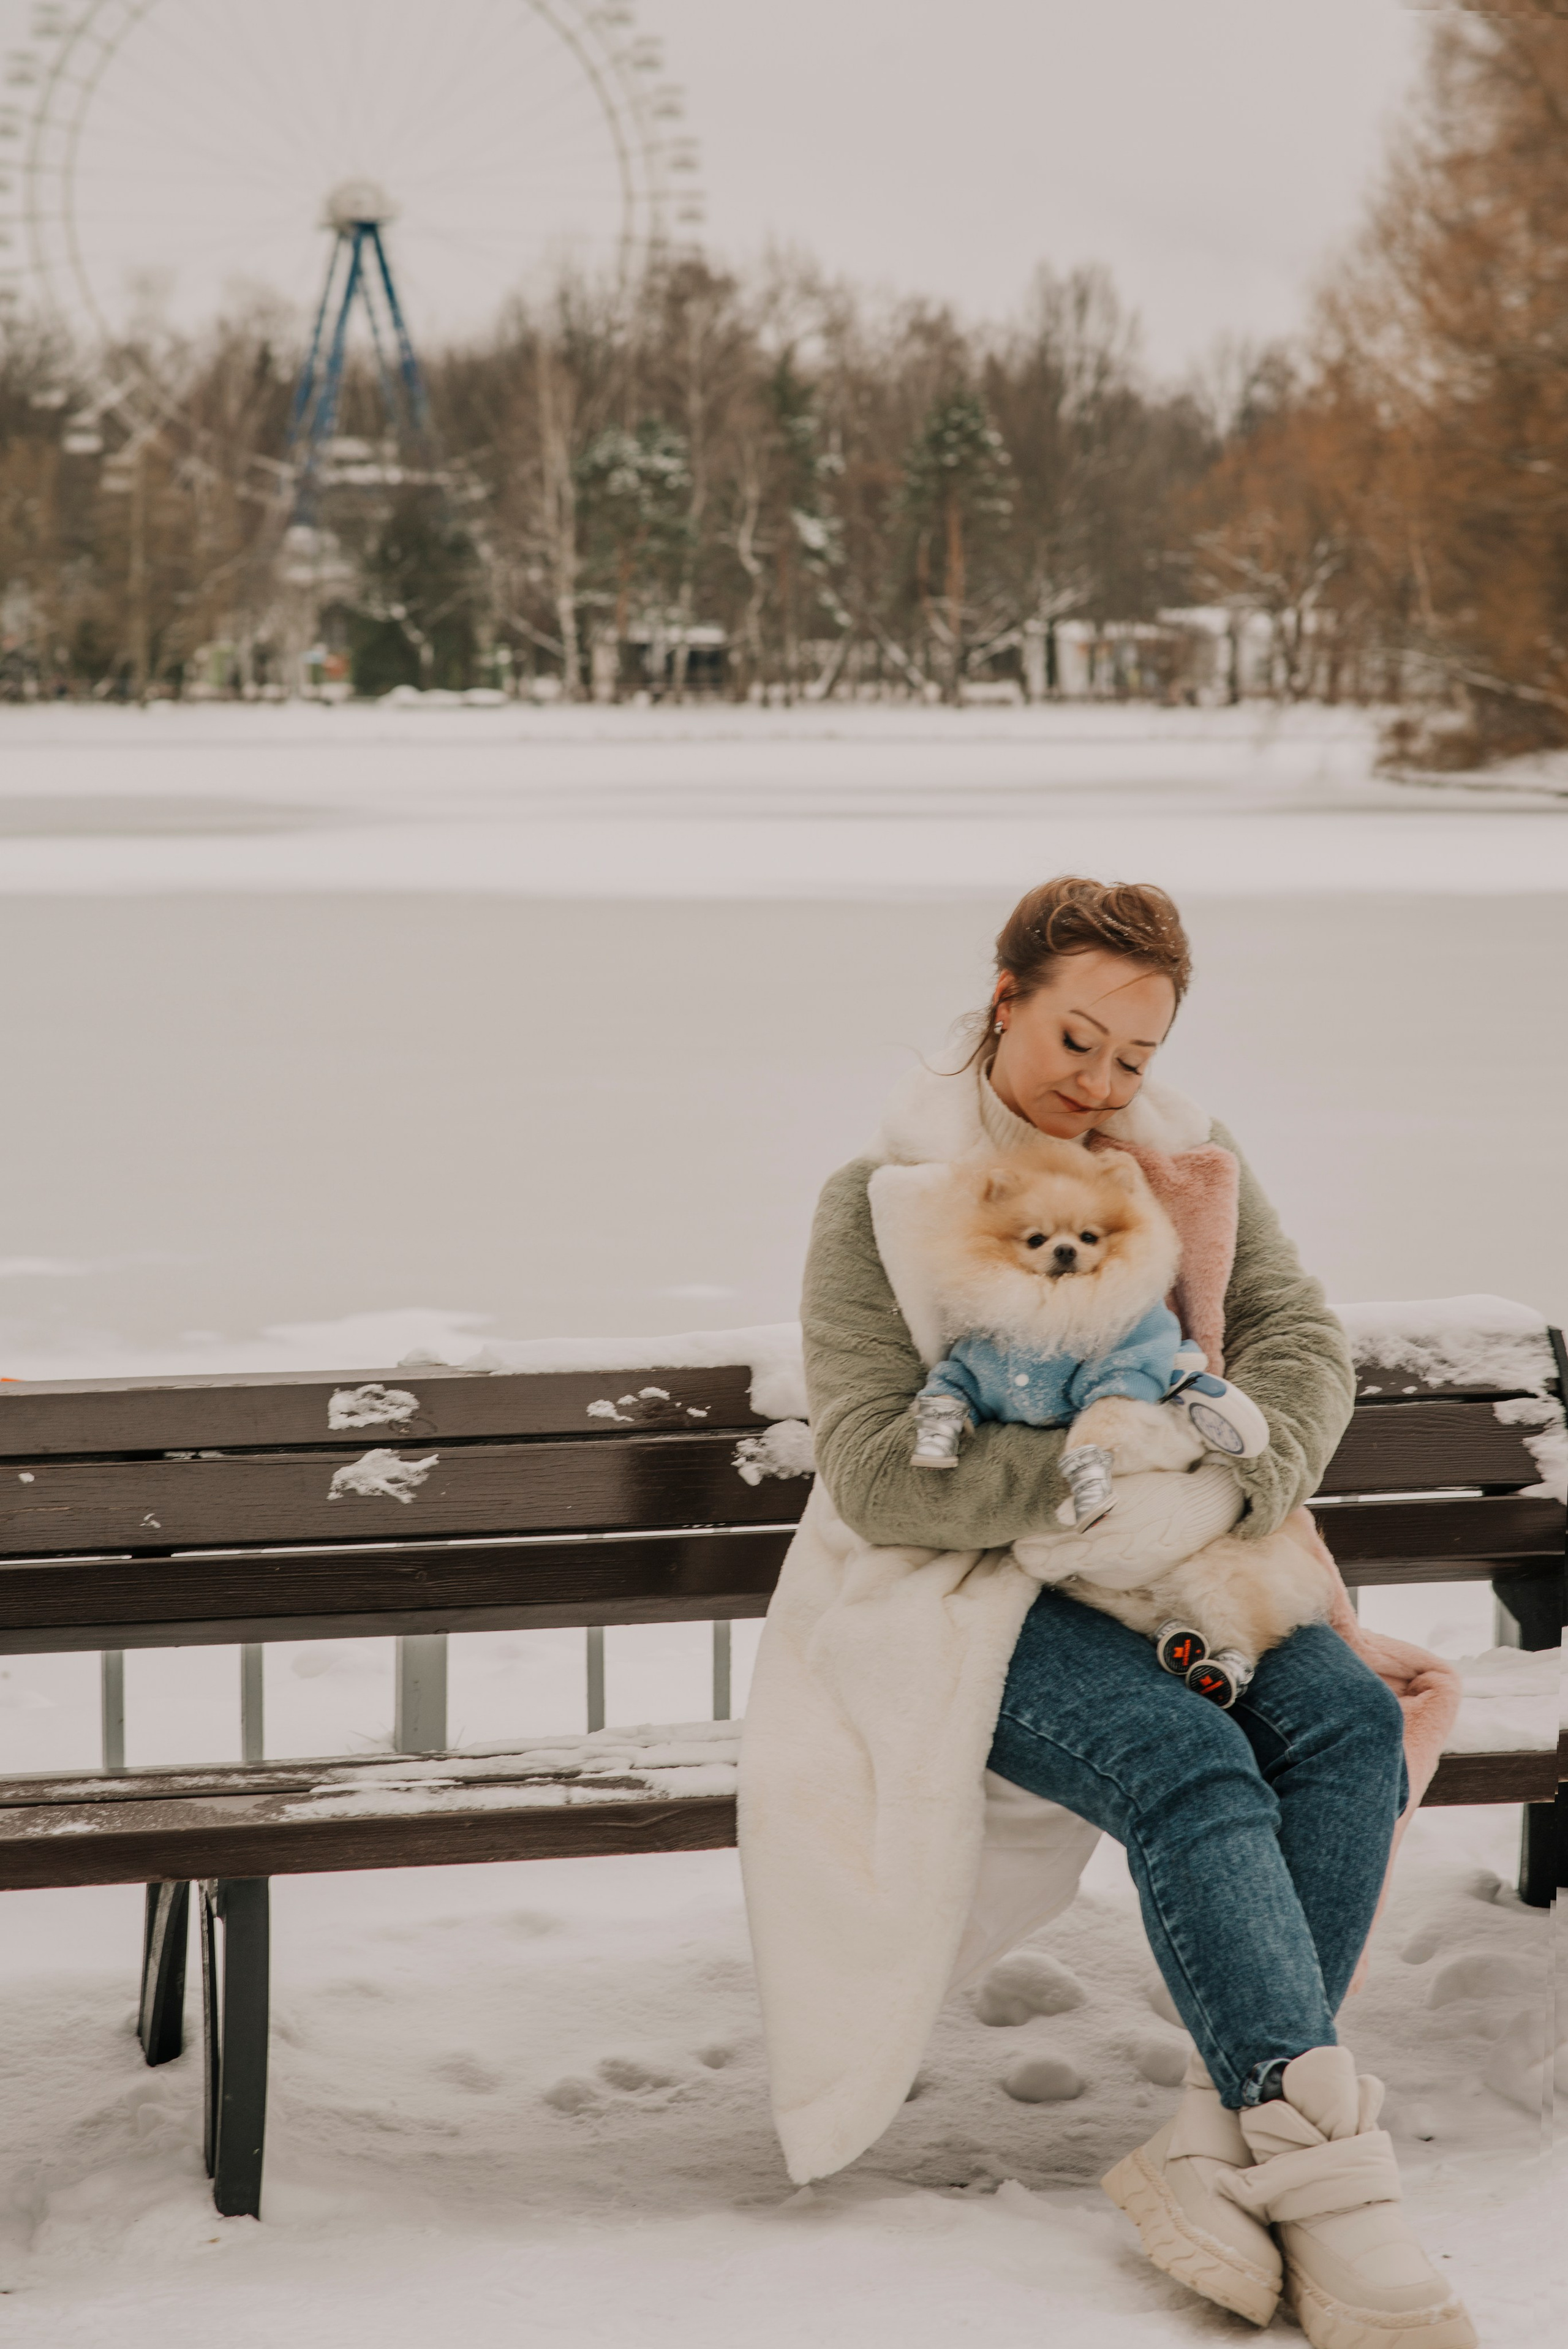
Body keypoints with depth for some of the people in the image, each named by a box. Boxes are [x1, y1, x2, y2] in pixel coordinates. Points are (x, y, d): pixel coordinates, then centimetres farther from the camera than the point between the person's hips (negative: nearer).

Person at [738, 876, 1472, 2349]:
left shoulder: (1191, 1164, 11)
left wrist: (1209, 1495, -22)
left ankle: (1217, 2146, -26)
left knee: (1354, 1724, -25)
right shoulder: (886, 1200, -4)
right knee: (1192, 1766, -32)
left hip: (1183, 1582, 5)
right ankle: (1327, 2174, -32)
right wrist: (1124, 1482, -23)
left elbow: (1305, 1348, -1)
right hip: (964, 1596, -5)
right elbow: (880, 1476, -14)